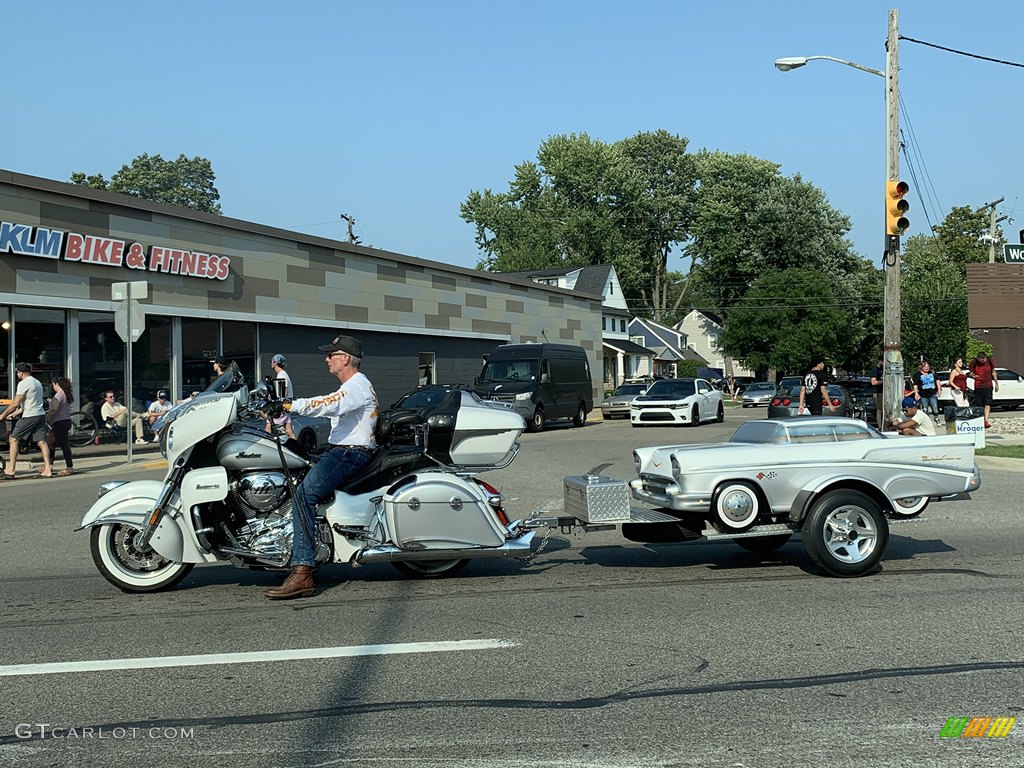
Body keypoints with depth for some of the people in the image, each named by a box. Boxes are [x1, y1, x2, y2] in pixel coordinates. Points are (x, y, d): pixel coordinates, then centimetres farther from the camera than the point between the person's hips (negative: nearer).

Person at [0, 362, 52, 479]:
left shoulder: (23, 383, -10)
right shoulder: (37, 382, 19)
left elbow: (15, 404, -13)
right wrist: (14, 413, 29)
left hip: (29, 416, -8)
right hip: (41, 415, 8)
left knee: (13, 439, 1)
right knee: (42, 442, 5)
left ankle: (11, 470, 0)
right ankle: (47, 469, 0)